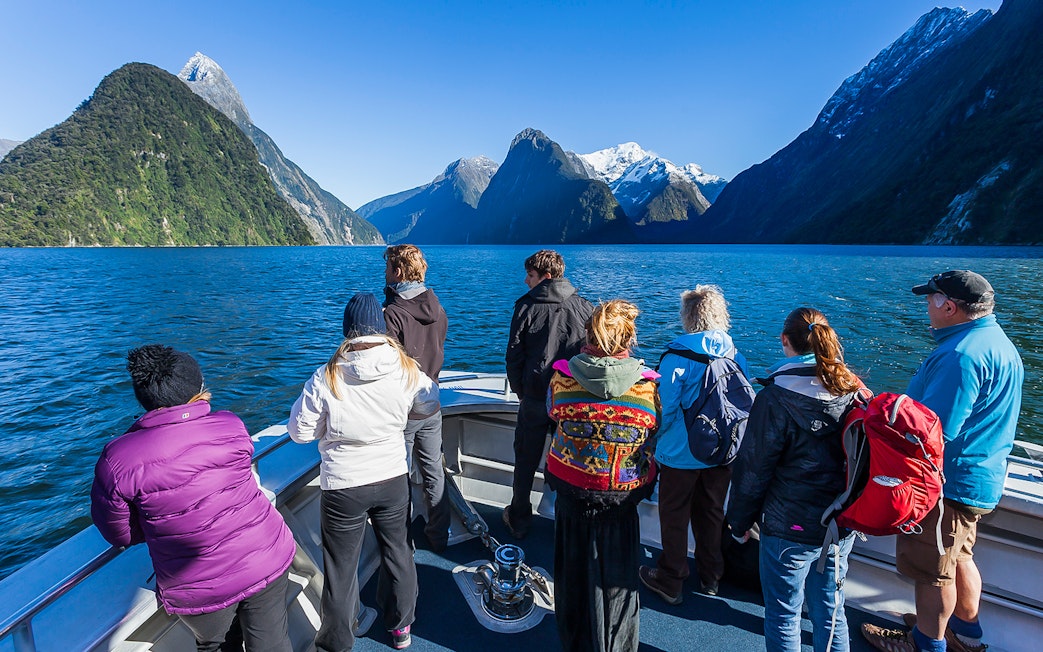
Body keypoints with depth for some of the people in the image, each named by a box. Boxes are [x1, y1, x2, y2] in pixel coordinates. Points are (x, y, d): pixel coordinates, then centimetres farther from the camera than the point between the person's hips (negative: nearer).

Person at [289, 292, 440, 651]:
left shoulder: (326, 378, -20)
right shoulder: (407, 369, -13)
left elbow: (300, 432, -9)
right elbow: (429, 405, 5)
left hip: (343, 486, -2)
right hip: (393, 478, 3)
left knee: (341, 566, 18)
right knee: (398, 552, 23)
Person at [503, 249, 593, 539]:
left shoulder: (526, 307, -7)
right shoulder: (585, 307, -1)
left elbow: (513, 356, -5)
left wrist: (520, 391, 9)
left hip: (534, 398, -2)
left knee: (526, 461, 14)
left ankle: (519, 521, 28)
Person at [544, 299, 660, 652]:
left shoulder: (562, 376, -15)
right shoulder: (647, 385, -17)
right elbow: (654, 438, -3)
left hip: (571, 491, 2)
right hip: (622, 496, -1)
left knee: (574, 569, 23)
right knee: (616, 576, 19)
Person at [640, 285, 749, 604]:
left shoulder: (678, 355, -21)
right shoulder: (735, 355, -4)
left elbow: (665, 407, -21)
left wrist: (657, 443, -4)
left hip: (681, 454, -5)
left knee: (674, 516, 12)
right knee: (711, 513, 21)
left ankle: (670, 582, 27)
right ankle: (710, 577, 39)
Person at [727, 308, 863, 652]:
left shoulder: (776, 398, -20)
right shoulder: (854, 390, -2)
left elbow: (753, 467, -15)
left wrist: (739, 520, -2)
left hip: (790, 528, -6)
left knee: (783, 616, 12)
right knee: (830, 612, 22)